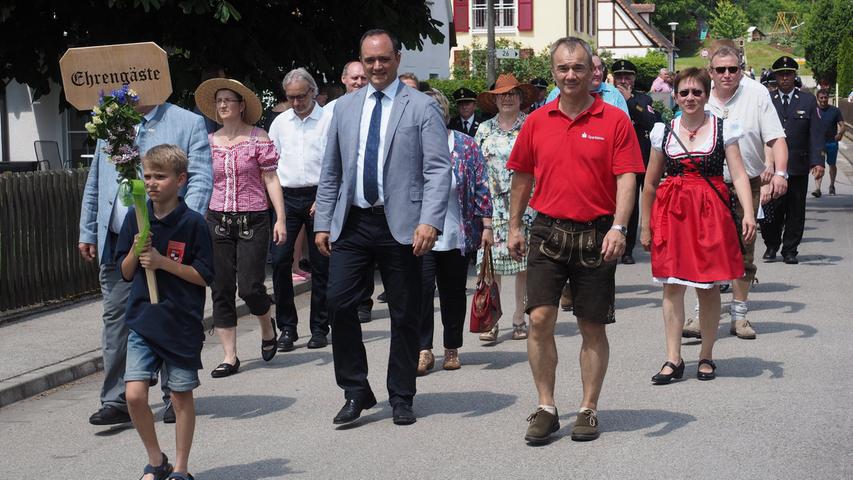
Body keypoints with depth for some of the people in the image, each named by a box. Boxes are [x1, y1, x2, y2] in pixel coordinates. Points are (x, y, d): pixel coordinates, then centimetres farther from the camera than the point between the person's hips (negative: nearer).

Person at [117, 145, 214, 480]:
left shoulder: (193, 223, -7)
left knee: (181, 396, 6)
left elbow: (204, 276, -7)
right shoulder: (135, 219, 4)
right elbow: (126, 273, 9)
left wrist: (163, 261, -16)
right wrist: (136, 250, -11)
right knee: (135, 394, -6)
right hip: (142, 321, 3)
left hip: (182, 323, -3)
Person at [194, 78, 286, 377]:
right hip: (217, 221, 4)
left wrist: (280, 218, -8)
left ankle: (267, 326, 26)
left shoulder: (258, 138, -1)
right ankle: (230, 357, 10)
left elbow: (271, 179, -2)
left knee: (250, 287, -7)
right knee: (221, 290, 2)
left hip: (253, 221, -3)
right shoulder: (209, 142, 8)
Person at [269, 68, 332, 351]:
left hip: (318, 197, -3)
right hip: (287, 197, 3)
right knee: (280, 261, -5)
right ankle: (286, 327, 4)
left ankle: (319, 328, 11)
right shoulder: (280, 122, 13)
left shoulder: (328, 120, 0)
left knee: (320, 264, 2)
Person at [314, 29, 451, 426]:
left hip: (400, 226, -3)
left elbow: (438, 170, -8)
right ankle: (356, 392, 9)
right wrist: (323, 223, 9)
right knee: (339, 302, -6)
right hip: (351, 224, 3)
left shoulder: (422, 107, -1)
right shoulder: (345, 107, 12)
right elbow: (330, 172, 15)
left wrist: (430, 221, -20)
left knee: (404, 315, 4)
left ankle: (401, 399, 18)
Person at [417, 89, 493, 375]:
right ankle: (424, 350, -2)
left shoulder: (466, 146, 1)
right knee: (422, 290, -10)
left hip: (457, 236, 0)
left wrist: (486, 225, -3)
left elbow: (481, 188, 1)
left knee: (453, 293, 9)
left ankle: (452, 349, 21)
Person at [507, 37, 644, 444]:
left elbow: (627, 178, -8)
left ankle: (589, 410, 18)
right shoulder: (536, 122, 6)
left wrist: (618, 227, -20)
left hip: (595, 236, -2)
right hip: (547, 231, 2)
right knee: (540, 319, -7)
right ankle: (546, 408, 5)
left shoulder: (614, 121, -3)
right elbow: (522, 177, 16)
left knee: (592, 328, 7)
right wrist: (514, 227, 16)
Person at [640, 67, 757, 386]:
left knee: (709, 286, 4)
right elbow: (650, 184, 13)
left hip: (711, 212, -1)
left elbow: (739, 174, -3)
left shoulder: (723, 128, 3)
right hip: (671, 212, 1)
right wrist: (645, 226, 12)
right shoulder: (664, 132, 8)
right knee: (672, 284, -3)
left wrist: (748, 213, -16)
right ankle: (673, 359, 1)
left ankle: (706, 356, 16)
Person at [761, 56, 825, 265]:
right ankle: (771, 246, 17)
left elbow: (816, 133, 2)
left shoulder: (808, 100, 6)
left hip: (798, 167, 1)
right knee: (771, 209, -2)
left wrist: (817, 161, -10)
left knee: (796, 211, 5)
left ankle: (790, 250, 16)